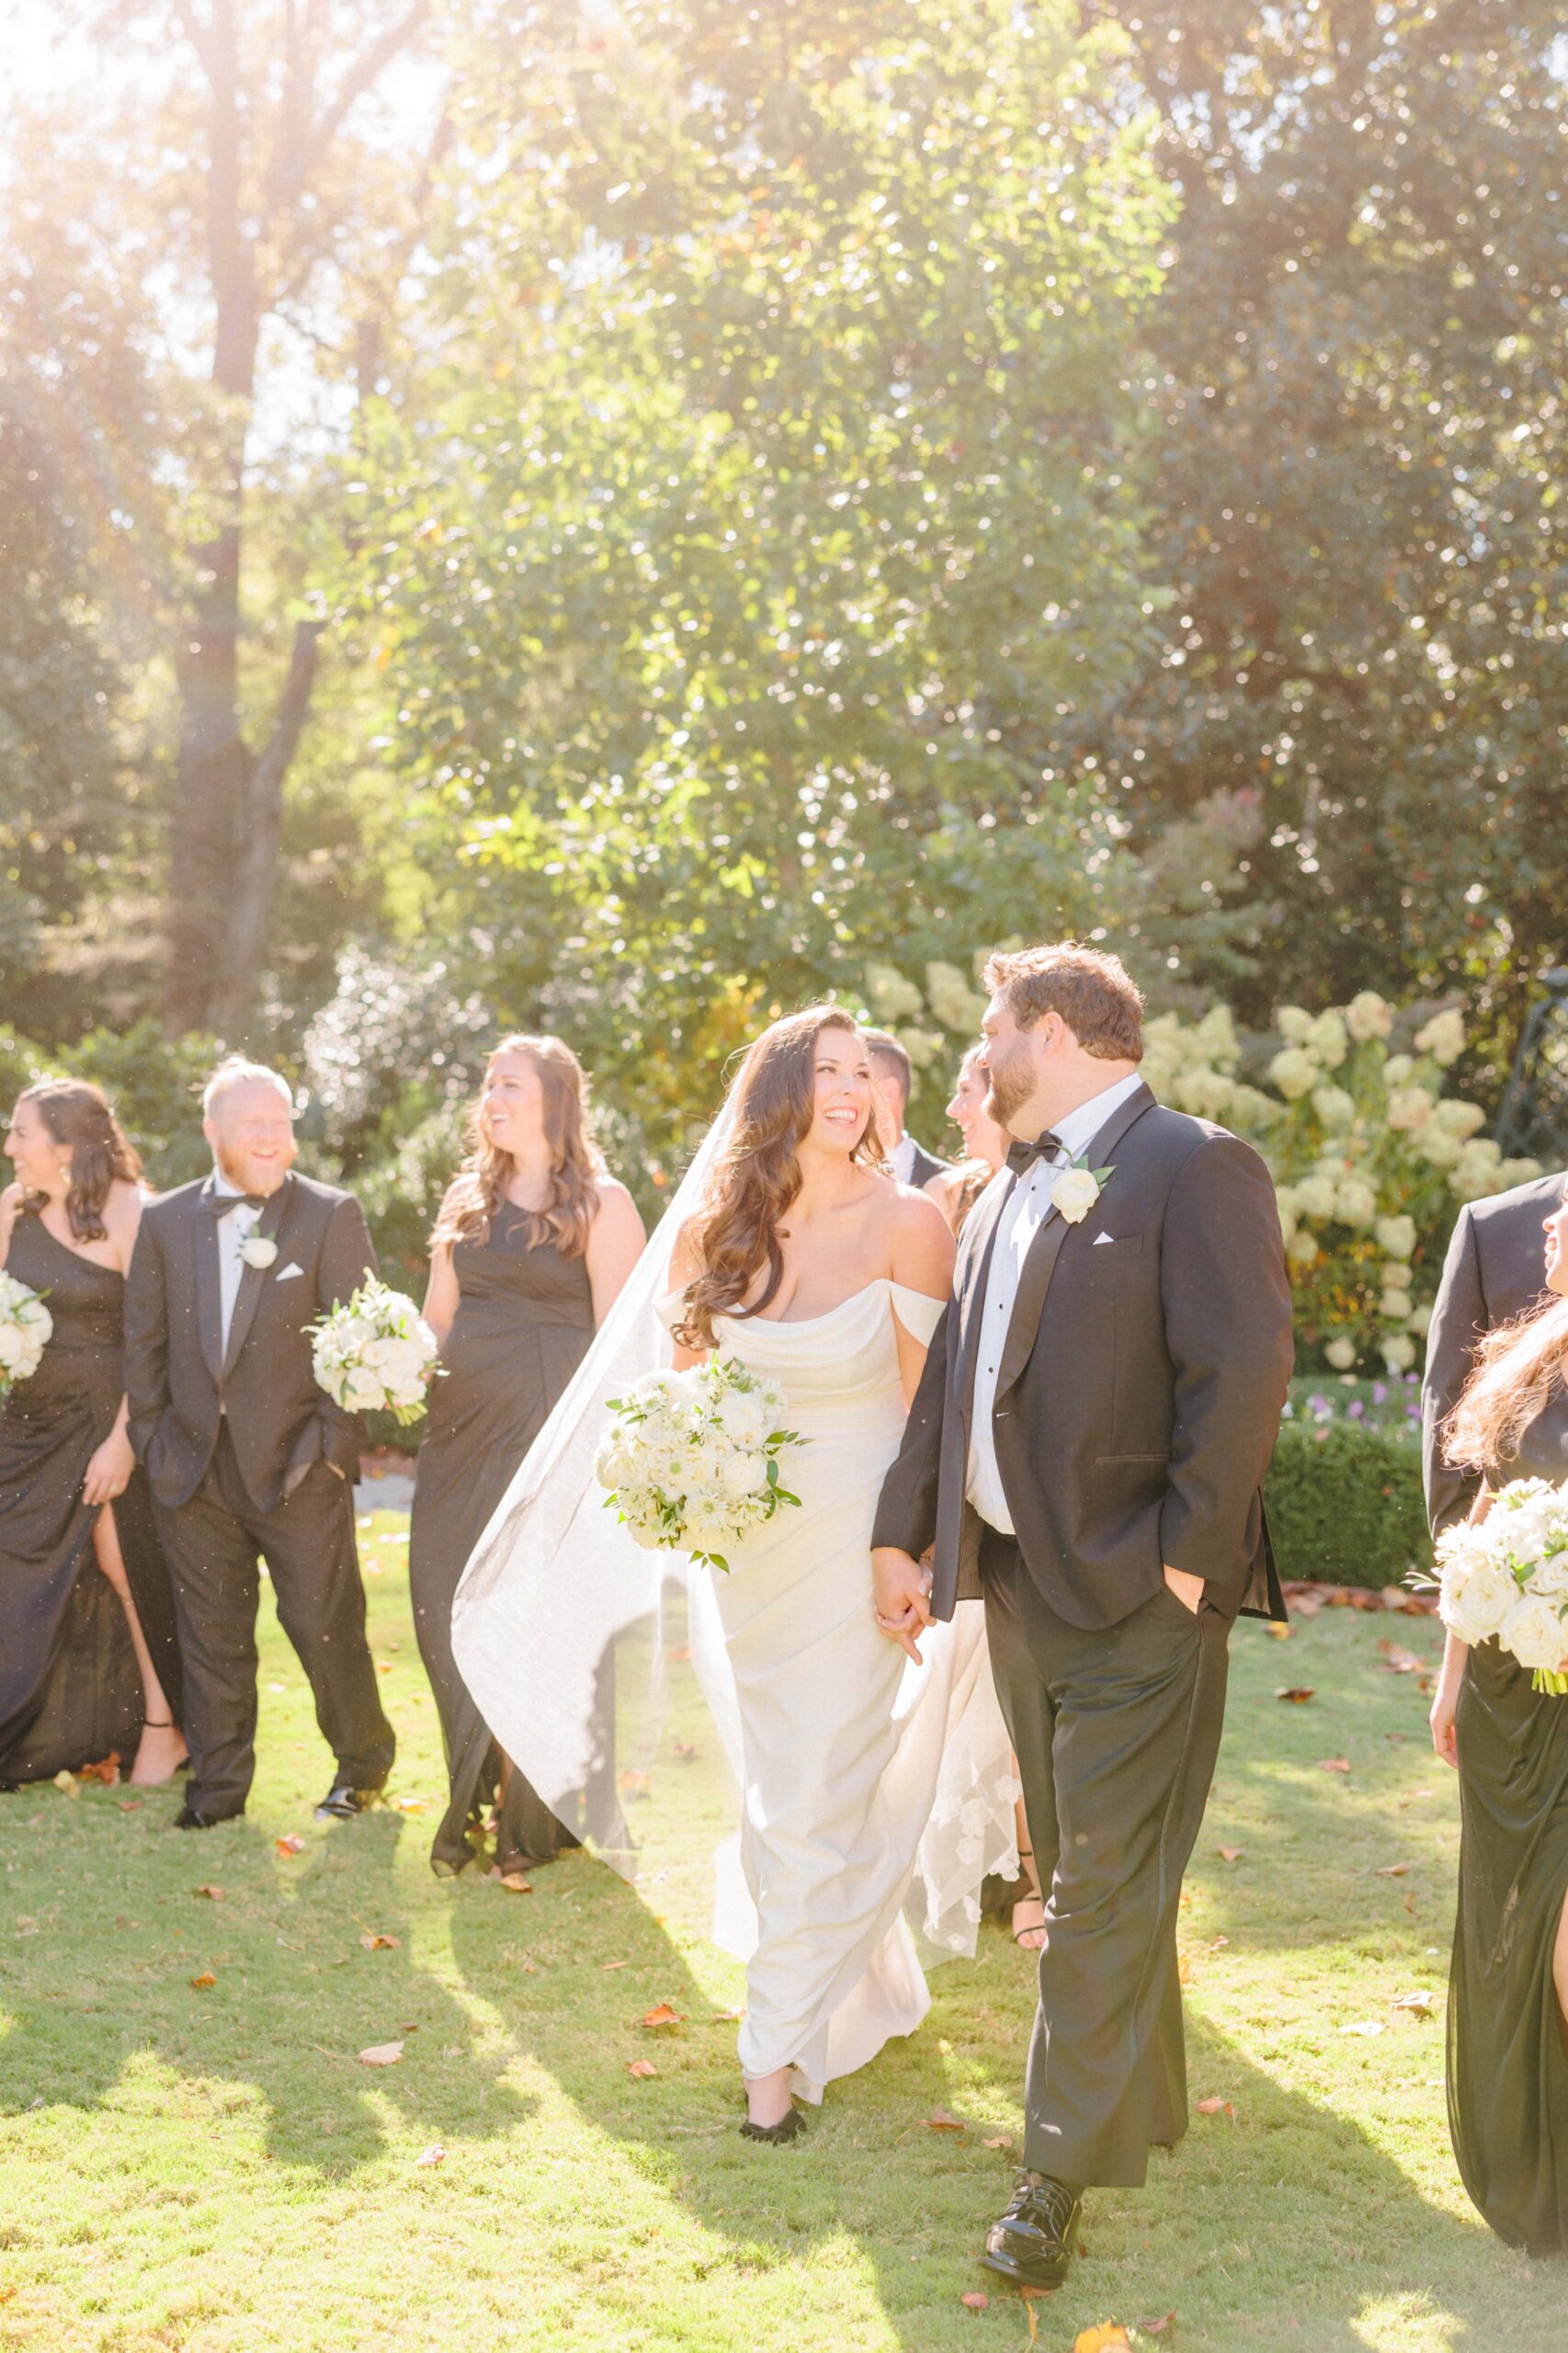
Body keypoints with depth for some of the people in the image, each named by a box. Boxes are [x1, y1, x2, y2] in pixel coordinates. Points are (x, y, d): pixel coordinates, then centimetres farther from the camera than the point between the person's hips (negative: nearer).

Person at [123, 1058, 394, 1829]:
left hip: (298, 1468, -3)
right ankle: (217, 1785, 20)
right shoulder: (166, 1221, 9)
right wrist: (152, 1438, 3)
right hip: (195, 1470, 3)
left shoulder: (332, 1214, -1)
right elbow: (143, 1340, 11)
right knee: (211, 1632, 9)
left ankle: (362, 1764, 22)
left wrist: (333, 1440, -9)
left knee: (325, 1625, 1)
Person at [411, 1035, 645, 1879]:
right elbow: (439, 1315, 17)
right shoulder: (468, 1198, 14)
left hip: (550, 1424, -6)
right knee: (447, 1611, 6)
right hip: (462, 1421, 6)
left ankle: (536, 1816, 15)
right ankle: (474, 1803, 22)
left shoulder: (599, 1203, -4)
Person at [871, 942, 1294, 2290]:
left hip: (1133, 1602, -8)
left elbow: (1244, 1374, -18)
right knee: (1079, 1872, 19)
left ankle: (1066, 2174, 5)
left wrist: (1185, 1559, -18)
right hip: (1020, 1584, 9)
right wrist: (903, 1534, 12)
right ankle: (1140, 2101, 36)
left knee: (1105, 1891, -3)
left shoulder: (1196, 1170, -12)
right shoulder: (1011, 1193, 15)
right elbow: (951, 1378, 16)